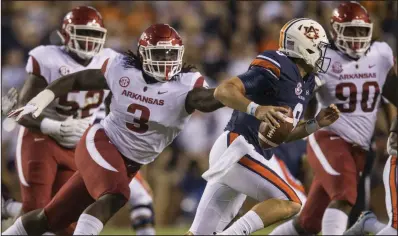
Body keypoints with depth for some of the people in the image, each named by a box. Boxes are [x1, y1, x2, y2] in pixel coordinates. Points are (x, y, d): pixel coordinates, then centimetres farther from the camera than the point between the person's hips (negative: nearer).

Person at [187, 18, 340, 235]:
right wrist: (256, 109, -34)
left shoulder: (305, 84, 16)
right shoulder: (277, 70, -12)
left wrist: (316, 124, 12)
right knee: (291, 203, -16)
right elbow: (223, 91, -20)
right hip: (235, 150, -10)